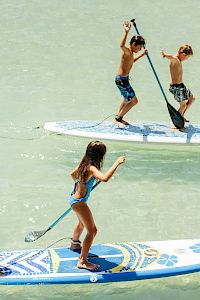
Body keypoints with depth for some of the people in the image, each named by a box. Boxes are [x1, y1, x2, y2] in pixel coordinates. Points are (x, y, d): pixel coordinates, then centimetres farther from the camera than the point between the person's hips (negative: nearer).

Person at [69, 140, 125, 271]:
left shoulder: (84, 164, 1)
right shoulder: (91, 168, -28)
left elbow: (72, 174, 20)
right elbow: (104, 178, -47)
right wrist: (117, 163, -39)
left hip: (75, 198, 10)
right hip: (79, 202, -10)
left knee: (82, 223, 34)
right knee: (92, 231, -8)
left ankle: (75, 244, 60)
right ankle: (83, 261, -6)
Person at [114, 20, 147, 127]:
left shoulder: (130, 53, 10)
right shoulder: (127, 51, -19)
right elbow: (122, 45, -45)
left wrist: (142, 54, 28)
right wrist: (126, 32, -54)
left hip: (123, 79, 10)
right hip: (121, 79, -10)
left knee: (127, 99, 25)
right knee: (134, 100, -5)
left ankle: (118, 117, 38)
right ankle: (118, 118, 1)